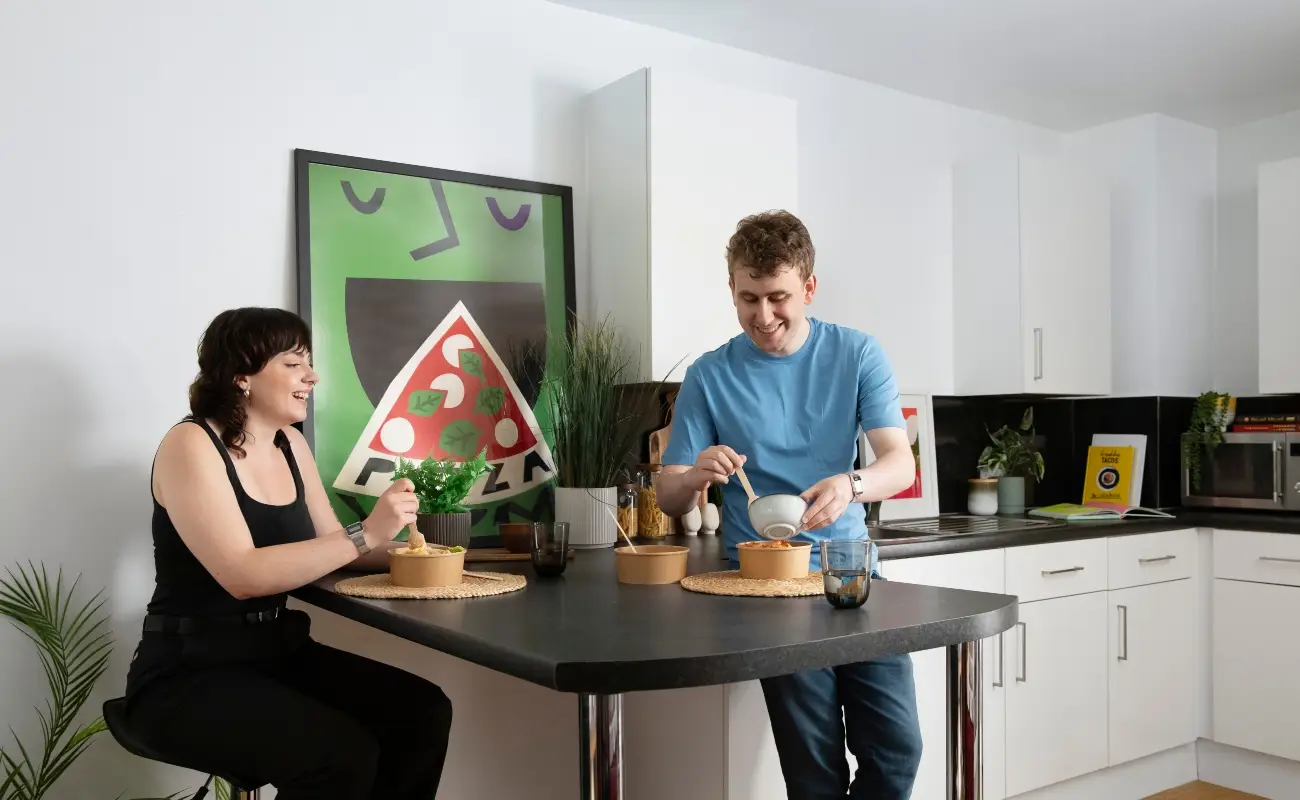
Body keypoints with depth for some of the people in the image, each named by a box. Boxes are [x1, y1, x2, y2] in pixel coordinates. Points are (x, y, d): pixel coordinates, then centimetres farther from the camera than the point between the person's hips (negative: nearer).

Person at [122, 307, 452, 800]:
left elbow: (330, 545, 11)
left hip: (279, 652, 7)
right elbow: (242, 574, -25)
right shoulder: (190, 445, -14)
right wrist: (365, 536, -27)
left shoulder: (290, 445, 9)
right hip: (189, 674, -7)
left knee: (423, 711, -12)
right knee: (344, 754, -28)